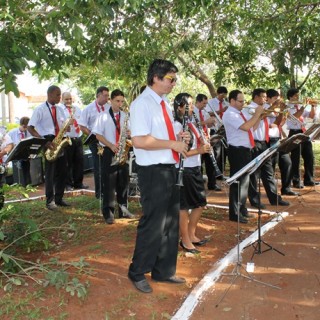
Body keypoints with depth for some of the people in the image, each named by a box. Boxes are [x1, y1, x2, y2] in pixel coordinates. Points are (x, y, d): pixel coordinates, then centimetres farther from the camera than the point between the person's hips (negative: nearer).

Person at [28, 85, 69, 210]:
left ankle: (59, 198, 20)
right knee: (50, 173, -1)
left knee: (62, 172, 8)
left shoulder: (60, 109, 11)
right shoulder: (40, 109, -7)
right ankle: (50, 200, 9)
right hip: (49, 144, -6)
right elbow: (30, 128, -11)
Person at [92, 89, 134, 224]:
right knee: (109, 183, -2)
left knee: (123, 181, 8)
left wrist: (129, 133, -9)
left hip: (123, 152, 4)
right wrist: (111, 146, -15)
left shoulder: (125, 116, 9)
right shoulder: (103, 116, -2)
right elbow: (98, 135, -4)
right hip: (109, 152, -4)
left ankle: (123, 209, 19)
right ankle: (108, 212, 4)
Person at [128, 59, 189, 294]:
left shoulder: (164, 103, 15)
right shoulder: (142, 103, -14)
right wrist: (173, 143, -18)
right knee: (153, 224, 0)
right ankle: (138, 273, 20)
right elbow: (139, 141, -24)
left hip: (170, 169, 9)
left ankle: (164, 270, 31)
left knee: (171, 222, 15)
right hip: (153, 171, -9)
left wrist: (180, 139, 5)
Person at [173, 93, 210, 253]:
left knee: (200, 203, 15)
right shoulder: (177, 126, -15)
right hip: (184, 170, -9)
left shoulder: (190, 124, 13)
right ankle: (185, 240, 15)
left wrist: (204, 145, -2)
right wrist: (199, 151, -23)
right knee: (184, 206, 2)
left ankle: (191, 235, 30)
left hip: (195, 169, 9)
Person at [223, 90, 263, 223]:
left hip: (246, 150, 10)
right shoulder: (229, 114, -14)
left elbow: (252, 128, 19)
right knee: (237, 182, -6)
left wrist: (259, 116, 7)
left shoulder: (240, 113, 17)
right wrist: (257, 113, -16)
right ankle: (234, 213, 1)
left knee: (245, 181, 16)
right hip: (237, 151, -10)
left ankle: (242, 209, 27)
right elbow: (246, 127, -26)